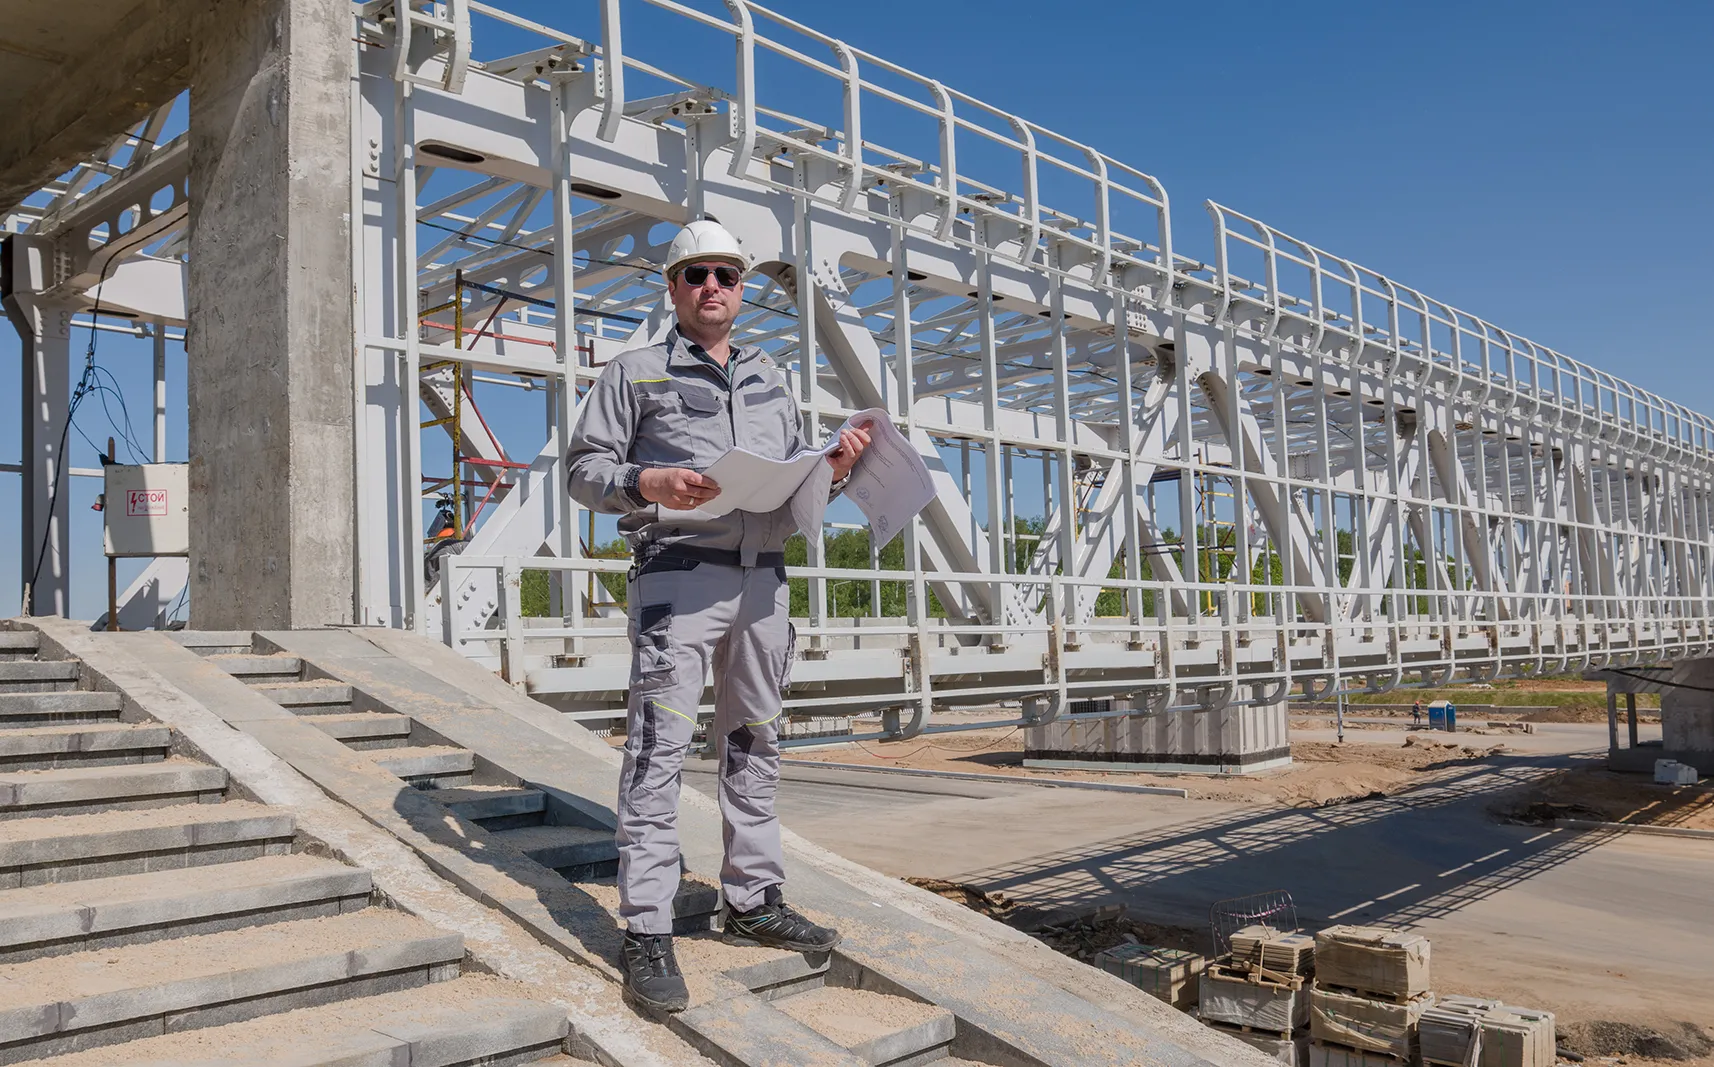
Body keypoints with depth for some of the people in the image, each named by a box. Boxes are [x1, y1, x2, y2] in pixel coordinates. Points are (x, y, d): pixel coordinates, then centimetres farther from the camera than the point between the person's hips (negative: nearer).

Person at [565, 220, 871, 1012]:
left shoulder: (771, 381, 21)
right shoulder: (636, 373, 6)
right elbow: (583, 467, 1)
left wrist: (834, 468, 1)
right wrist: (647, 483, -18)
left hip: (763, 577, 6)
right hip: (678, 572, -6)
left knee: (755, 746, 11)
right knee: (658, 750, -9)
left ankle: (753, 902, 23)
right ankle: (646, 934, -4)